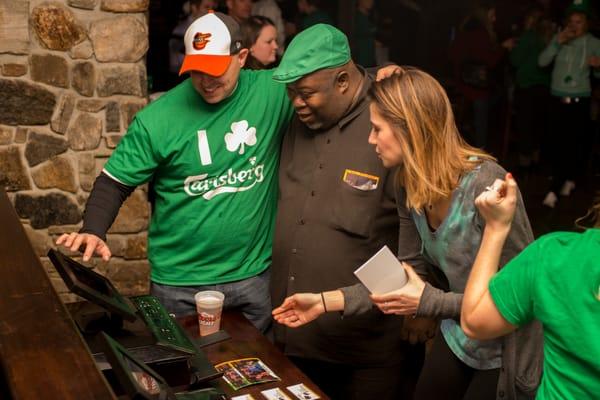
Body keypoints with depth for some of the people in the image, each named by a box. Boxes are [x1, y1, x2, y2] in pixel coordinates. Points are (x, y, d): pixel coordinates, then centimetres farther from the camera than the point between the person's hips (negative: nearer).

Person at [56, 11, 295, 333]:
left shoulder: (272, 92, -8)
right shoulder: (158, 118, -12)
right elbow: (114, 183, -5)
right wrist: (93, 230, -22)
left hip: (255, 276, 2)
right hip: (180, 283, -1)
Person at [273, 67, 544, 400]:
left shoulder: (486, 185, -29)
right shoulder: (409, 185, -6)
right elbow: (405, 275, 0)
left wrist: (429, 302, -26)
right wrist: (326, 301, -6)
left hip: (506, 352, -6)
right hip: (457, 338, 7)